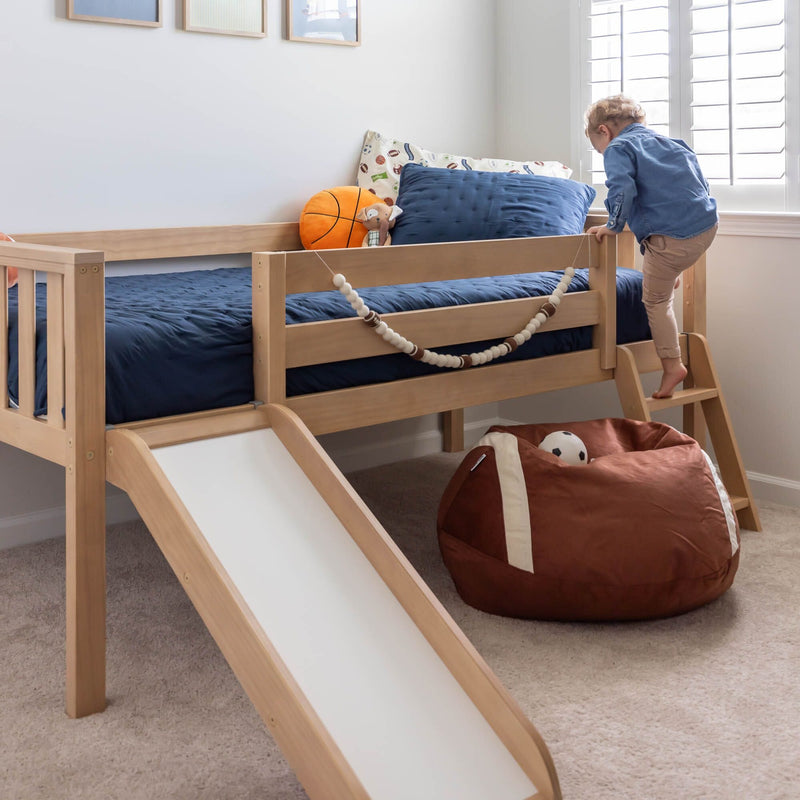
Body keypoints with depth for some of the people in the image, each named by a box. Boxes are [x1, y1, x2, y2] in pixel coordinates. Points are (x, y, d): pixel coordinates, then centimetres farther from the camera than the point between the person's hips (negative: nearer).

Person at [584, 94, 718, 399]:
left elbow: (622, 188, -17)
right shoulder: (671, 143, 25)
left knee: (655, 300, 8)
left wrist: (613, 225, -7)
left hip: (672, 237, -7)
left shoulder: (618, 148, 2)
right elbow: (700, 181, 29)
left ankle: (672, 365, 10)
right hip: (707, 225, 7)